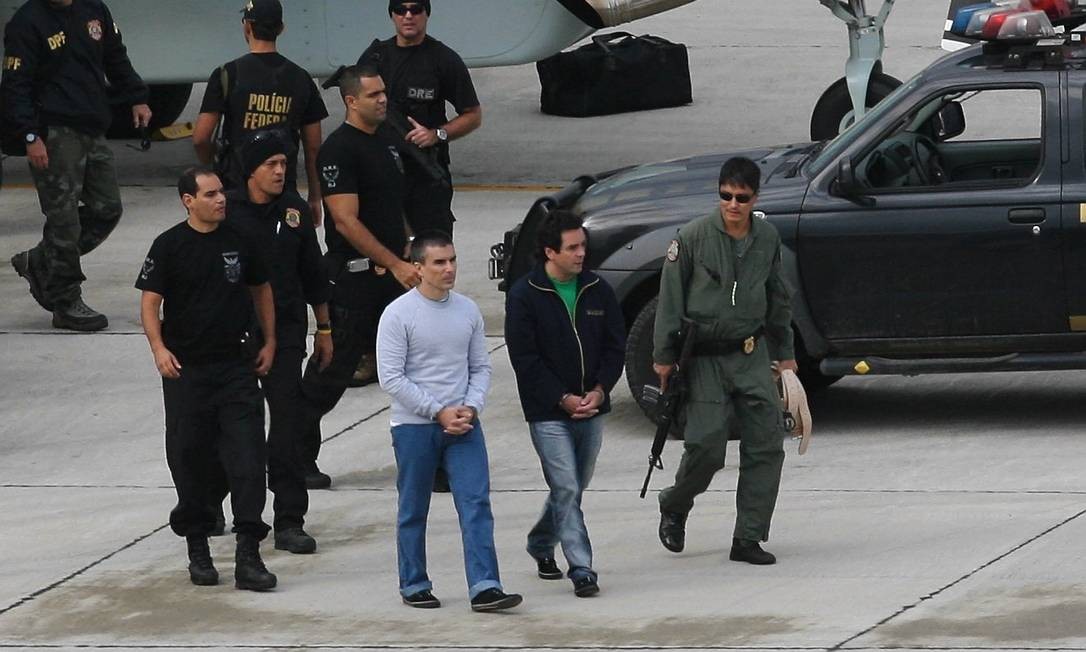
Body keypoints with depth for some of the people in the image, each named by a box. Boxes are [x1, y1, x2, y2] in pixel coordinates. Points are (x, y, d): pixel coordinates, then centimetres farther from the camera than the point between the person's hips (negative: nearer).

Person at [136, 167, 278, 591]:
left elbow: (260, 288, 18)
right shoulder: (170, 246, -4)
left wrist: (269, 341, 13)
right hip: (186, 368, -2)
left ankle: (248, 553, -9)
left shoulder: (239, 241, 5)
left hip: (236, 365, 2)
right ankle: (197, 548, 23)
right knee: (189, 458, 7)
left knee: (247, 457, -8)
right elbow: (150, 302, -5)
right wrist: (159, 348, -19)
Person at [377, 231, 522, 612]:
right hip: (414, 425, -3)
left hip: (462, 424, 3)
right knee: (413, 510, 6)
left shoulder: (468, 311, 6)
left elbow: (481, 366, 12)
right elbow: (391, 378, -11)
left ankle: (484, 588, -13)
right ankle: (414, 587, 19)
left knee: (477, 504, -8)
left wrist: (470, 408, -6)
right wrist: (439, 412, -14)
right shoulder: (398, 315, -8)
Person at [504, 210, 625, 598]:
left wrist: (599, 391, -7)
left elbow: (616, 346, 9)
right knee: (566, 489, -10)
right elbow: (525, 359, -11)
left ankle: (541, 544, 39)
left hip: (591, 408, 5)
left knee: (573, 486, 16)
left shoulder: (598, 291, 6)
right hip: (548, 412, -5)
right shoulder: (524, 296, -9)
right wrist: (564, 399, -14)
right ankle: (581, 569, -11)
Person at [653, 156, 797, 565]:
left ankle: (748, 539, 4)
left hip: (752, 355, 4)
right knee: (707, 445, -11)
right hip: (704, 358, -4)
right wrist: (664, 357, -5)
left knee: (766, 444, -3)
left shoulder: (767, 238, 6)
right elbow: (671, 299, -4)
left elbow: (778, 299, 18)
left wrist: (785, 354, 20)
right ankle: (674, 507, 19)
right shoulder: (693, 238, -8)